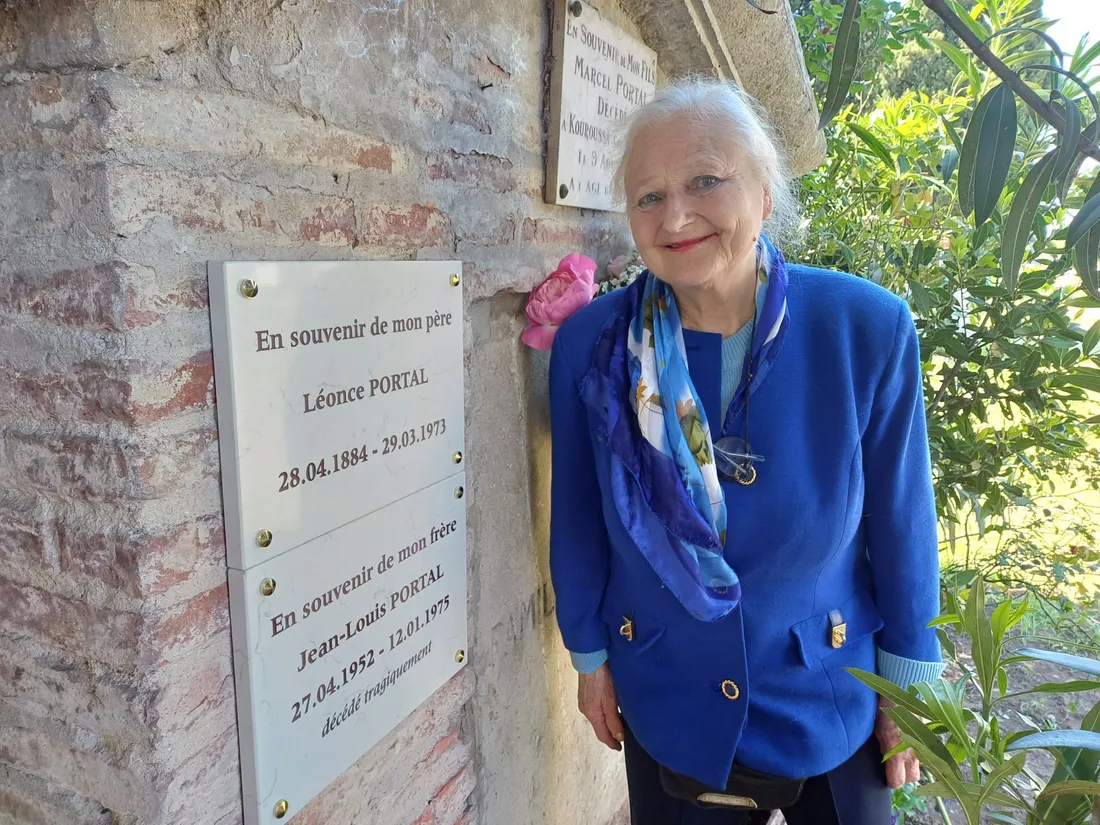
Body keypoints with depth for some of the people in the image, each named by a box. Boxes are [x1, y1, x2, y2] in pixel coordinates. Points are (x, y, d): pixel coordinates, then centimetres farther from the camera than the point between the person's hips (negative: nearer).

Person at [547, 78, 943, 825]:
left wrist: (908, 676, 1)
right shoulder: (590, 343, -16)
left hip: (831, 702, 0)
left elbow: (901, 519, -7)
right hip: (665, 702, 1)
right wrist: (590, 652, 4)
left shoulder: (868, 328, -18)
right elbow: (579, 518, -4)